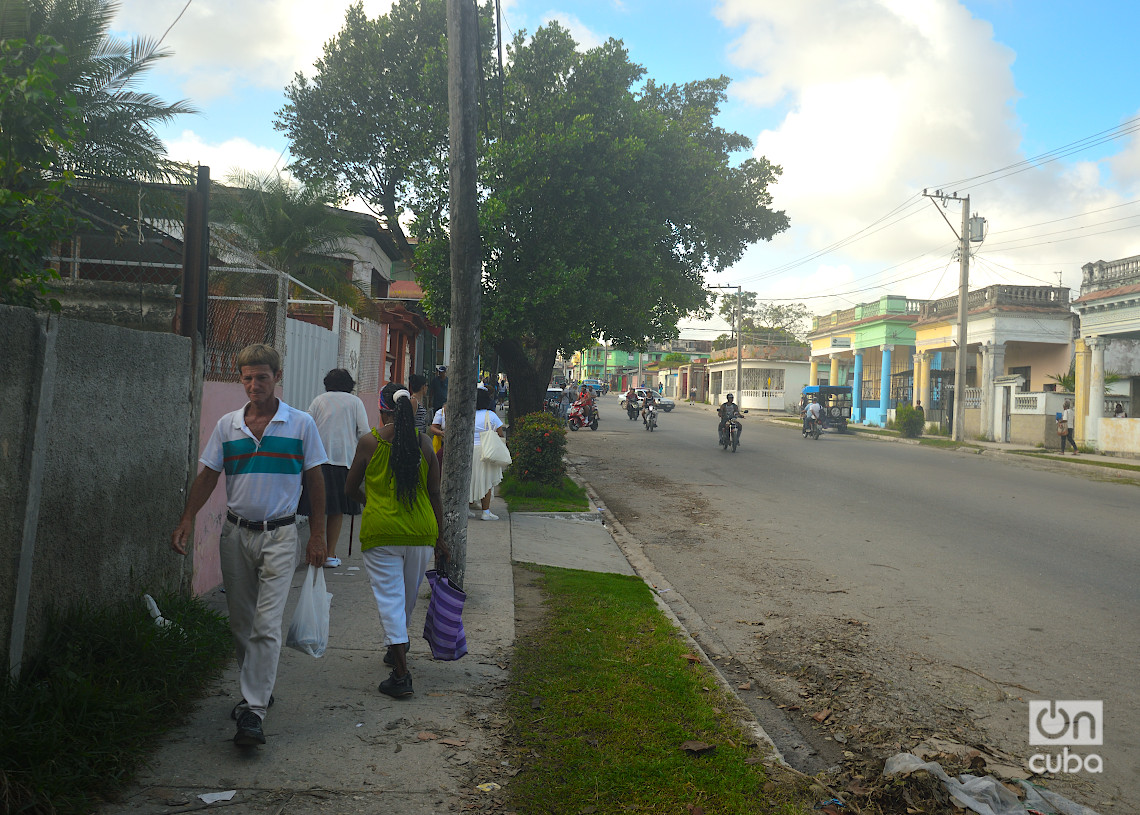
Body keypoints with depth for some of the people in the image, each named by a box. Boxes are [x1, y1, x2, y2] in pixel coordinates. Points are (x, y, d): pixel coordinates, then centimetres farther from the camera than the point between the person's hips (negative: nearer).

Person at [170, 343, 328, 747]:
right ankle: (257, 689, 30)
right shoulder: (227, 425, 5)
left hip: (279, 535, -4)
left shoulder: (301, 424, -2)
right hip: (236, 532, 4)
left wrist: (317, 535, -1)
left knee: (266, 626, -9)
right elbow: (208, 475, 8)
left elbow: (315, 480, 1)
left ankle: (254, 712, -7)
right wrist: (186, 520, -6)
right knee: (240, 623, 12)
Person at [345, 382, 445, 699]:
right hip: (421, 530, 3)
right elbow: (434, 494, 4)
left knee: (389, 597, 0)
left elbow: (352, 488, 6)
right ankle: (396, 648, 42)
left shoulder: (370, 441, -5)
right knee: (408, 595, 21)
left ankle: (401, 675, -7)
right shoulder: (423, 441, 1)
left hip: (380, 530, -3)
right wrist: (440, 539, 11)